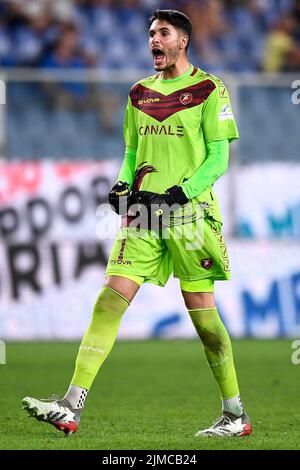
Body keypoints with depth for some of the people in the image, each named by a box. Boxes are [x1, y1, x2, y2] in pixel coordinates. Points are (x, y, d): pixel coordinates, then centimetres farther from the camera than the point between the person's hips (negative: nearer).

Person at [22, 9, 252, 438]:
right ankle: (71, 407, -13)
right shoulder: (139, 93, 16)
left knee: (203, 313, -2)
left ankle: (235, 414, 11)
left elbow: (219, 158, -4)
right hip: (143, 210, 5)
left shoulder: (208, 90, 0)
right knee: (110, 299, -8)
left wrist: (181, 193, -16)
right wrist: (124, 184, 2)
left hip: (190, 211, -5)